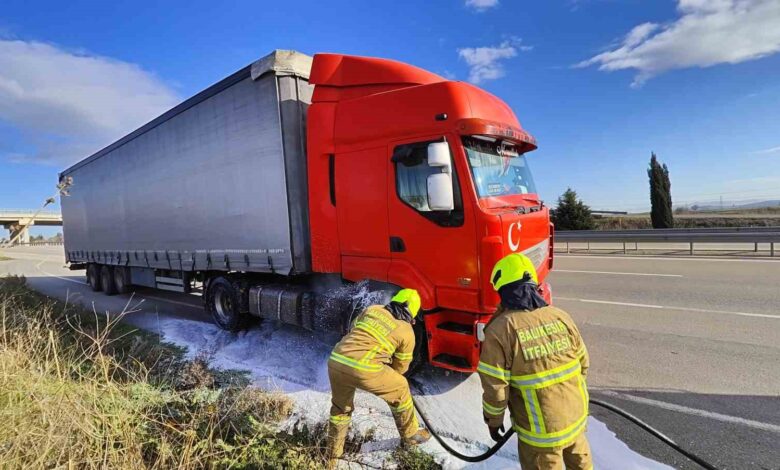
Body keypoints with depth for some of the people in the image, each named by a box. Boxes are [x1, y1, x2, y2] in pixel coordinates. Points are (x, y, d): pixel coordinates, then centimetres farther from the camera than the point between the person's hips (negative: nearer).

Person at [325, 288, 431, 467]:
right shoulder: (407, 331, 10)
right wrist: (385, 375, 41)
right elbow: (400, 367, 20)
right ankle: (410, 435, 40)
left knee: (340, 409, 30)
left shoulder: (372, 309, 19)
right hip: (363, 370, -5)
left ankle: (331, 457, 41)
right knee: (400, 389, 23)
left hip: (335, 362, 5)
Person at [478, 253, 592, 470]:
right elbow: (583, 363, 5)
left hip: (541, 430, -5)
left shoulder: (500, 330, -23)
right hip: (577, 415, 5)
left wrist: (494, 420, 0)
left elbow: (495, 387, -18)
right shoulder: (561, 317, -7)